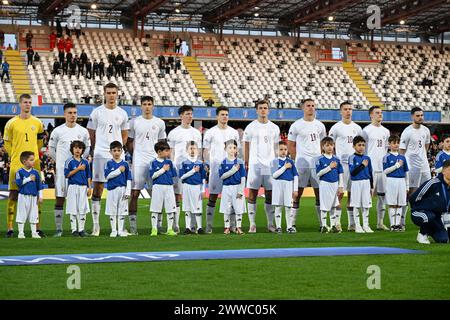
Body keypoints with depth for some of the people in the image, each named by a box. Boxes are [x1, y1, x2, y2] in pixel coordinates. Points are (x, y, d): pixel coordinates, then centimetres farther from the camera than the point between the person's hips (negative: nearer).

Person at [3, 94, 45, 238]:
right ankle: (10, 228, 0)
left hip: (34, 165, 2)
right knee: (13, 195, -4)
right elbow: (7, 143, 8)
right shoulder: (11, 123, 0)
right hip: (16, 165, -2)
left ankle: (37, 227, 10)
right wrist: (16, 156, 8)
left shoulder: (37, 123, 8)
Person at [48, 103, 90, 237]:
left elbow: (88, 148, 16)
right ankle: (59, 229, 2)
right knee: (60, 198, -2)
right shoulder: (57, 131, 0)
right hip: (61, 169, -1)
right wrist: (60, 161, 6)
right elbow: (51, 149, 10)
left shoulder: (83, 131, 5)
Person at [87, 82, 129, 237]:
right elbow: (91, 134, 5)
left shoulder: (122, 113, 10)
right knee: (98, 186, -3)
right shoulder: (97, 112, 1)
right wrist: (95, 150, 2)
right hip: (100, 154, -3)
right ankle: (96, 224, 1)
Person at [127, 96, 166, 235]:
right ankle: (133, 225, -3)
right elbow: (129, 142, 10)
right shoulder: (134, 122, 4)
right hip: (139, 162, -2)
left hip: (155, 161, 2)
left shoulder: (160, 123, 10)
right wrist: (134, 155, 1)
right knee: (135, 193, -5)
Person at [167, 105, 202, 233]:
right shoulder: (174, 133, 4)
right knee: (177, 195, -3)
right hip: (178, 167, -3)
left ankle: (192, 225, 4)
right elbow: (171, 152, 3)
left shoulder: (196, 133, 15)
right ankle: (175, 225, 0)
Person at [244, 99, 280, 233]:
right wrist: (246, 163, -1)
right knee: (252, 193, -4)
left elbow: (276, 147, 14)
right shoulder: (251, 127, 3)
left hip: (270, 164, 2)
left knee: (270, 194, 4)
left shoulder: (274, 128, 10)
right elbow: (246, 146, 5)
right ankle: (252, 224, 0)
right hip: (254, 165, -2)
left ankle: (270, 223, 10)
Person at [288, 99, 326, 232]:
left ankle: (322, 223, 11)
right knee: (297, 193, -4)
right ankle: (291, 223, -1)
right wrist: (297, 160, -3)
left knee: (320, 193, 5)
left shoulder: (320, 126, 12)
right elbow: (290, 145, 3)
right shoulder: (296, 125, 0)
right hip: (301, 164, -4)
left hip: (317, 164, 4)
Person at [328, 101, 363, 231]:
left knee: (352, 193, 7)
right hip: (341, 163, -5)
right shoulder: (336, 128, -1)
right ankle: (337, 222, -6)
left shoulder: (357, 128, 13)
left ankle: (352, 224, 12)